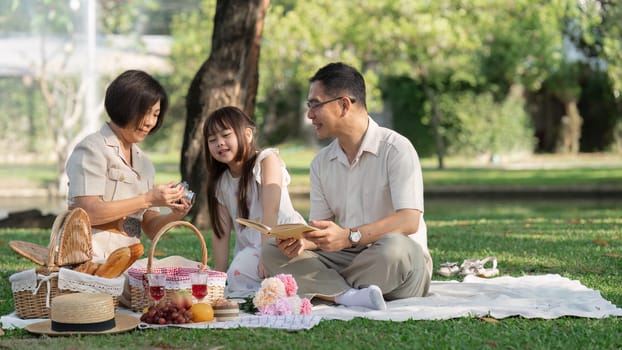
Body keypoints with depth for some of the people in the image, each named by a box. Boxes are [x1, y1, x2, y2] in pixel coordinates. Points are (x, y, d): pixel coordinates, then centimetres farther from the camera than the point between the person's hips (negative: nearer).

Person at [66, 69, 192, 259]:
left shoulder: (144, 163, 19)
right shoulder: (92, 149, -1)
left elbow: (151, 228, 17)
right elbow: (89, 212, -13)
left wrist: (173, 216, -4)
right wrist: (147, 199, -13)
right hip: (91, 257, -6)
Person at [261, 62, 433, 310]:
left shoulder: (395, 148, -10)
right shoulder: (321, 163, 12)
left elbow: (409, 220, -20)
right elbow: (320, 230, 9)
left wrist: (349, 236, -32)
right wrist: (302, 241, -16)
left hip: (403, 261, -6)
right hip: (346, 260, 6)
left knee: (393, 246, -40)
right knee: (271, 252, -11)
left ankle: (325, 289, -15)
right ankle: (350, 295, -31)